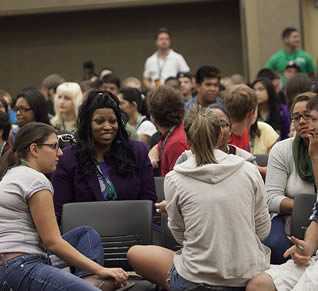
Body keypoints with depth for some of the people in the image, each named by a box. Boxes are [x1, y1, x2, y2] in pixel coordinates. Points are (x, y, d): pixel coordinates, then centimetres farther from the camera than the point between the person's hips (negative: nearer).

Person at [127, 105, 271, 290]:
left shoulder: (175, 180, -10)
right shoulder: (249, 171, -5)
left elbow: (180, 235, 2)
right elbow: (263, 231, 3)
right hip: (249, 276, 4)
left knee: (135, 254, 19)